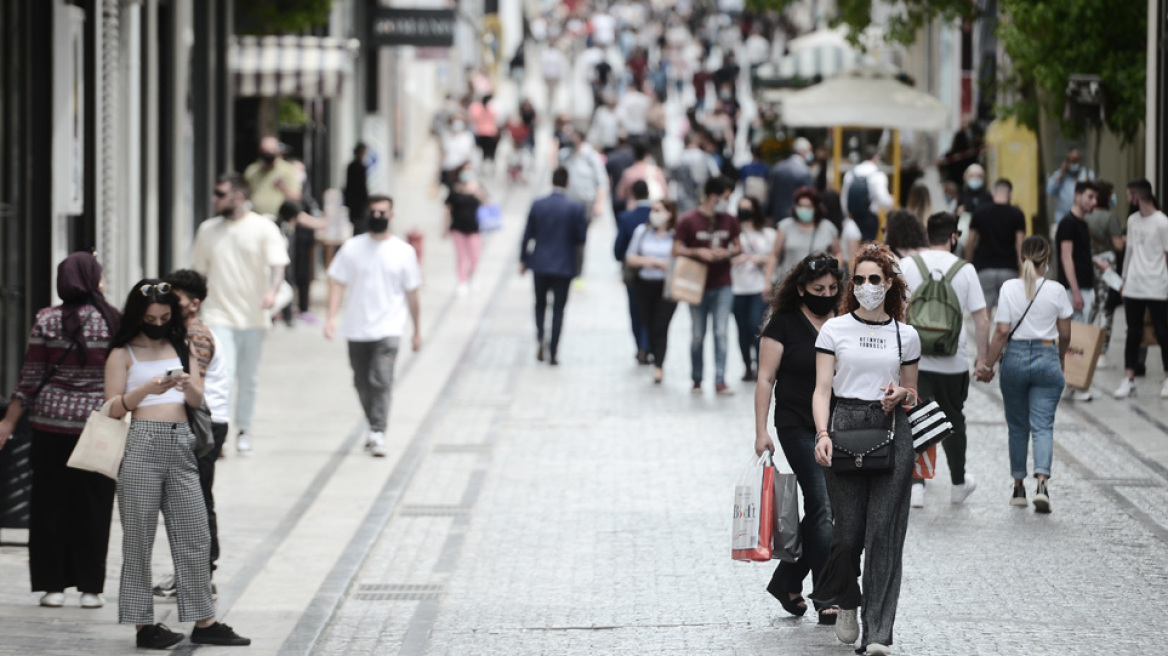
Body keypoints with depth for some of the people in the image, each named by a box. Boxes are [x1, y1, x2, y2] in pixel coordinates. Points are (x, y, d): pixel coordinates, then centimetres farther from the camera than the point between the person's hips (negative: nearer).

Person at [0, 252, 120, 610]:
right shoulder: (113, 322, -4)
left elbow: (31, 377, -1)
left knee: (50, 504, 9)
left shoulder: (47, 321, -2)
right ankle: (90, 587, 9)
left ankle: (53, 585, 9)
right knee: (92, 507, 7)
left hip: (52, 421, 1)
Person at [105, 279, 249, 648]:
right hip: (141, 443, -4)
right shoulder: (123, 354, 4)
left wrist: (189, 386, -9)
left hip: (180, 443, 4)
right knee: (139, 536, -1)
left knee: (194, 535, 4)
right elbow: (113, 408, -3)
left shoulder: (180, 347, 16)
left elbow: (198, 401, 13)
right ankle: (143, 623, 4)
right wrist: (147, 389, -17)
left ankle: (203, 621, 9)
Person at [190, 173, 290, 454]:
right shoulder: (208, 230, 7)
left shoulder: (263, 228, -1)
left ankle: (244, 431, 25)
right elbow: (199, 271, 15)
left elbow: (277, 264, -10)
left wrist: (271, 290, -30)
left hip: (253, 316, 0)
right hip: (219, 315, 0)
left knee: (249, 379, 10)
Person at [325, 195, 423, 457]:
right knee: (363, 383, 11)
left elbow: (411, 294, 9)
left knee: (381, 379, -18)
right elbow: (337, 283, 2)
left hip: (388, 330, -2)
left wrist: (417, 331, 12)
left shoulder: (404, 252, 3)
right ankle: (375, 429, 28)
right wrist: (331, 317, -11)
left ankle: (378, 434, -21)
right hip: (357, 329, 2)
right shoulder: (352, 248, 4)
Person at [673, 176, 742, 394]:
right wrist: (698, 252, -22)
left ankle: (720, 381, -6)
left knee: (721, 333, -6)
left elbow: (738, 247, 14)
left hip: (723, 286, 2)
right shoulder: (688, 221, -7)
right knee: (698, 335, 6)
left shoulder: (729, 221, 5)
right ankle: (696, 380, 19)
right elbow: (676, 250, -7)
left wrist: (727, 253, -8)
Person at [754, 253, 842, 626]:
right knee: (824, 508, -10)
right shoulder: (784, 324, -4)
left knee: (821, 512, 8)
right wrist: (761, 431, -11)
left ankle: (786, 582, 24)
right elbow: (766, 379, -5)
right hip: (799, 430, -5)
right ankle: (826, 600, -7)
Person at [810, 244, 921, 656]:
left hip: (891, 430, 1)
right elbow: (822, 390, -1)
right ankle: (846, 602, 27)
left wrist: (901, 395, -4)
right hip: (845, 426, -1)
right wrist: (823, 433, -17)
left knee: (884, 531, -6)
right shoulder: (834, 330, 5)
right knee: (849, 530, -4)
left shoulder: (905, 336, 10)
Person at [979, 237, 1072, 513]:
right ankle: (1042, 482, -20)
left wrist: (988, 365, 1)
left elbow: (1002, 332, -8)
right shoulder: (1056, 290, -3)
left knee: (1017, 426, 14)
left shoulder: (1009, 288, -5)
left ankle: (1019, 487, 19)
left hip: (1015, 357, 1)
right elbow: (1065, 335, 5)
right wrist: (1061, 360, 23)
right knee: (1043, 426, -1)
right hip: (1047, 359, -1)